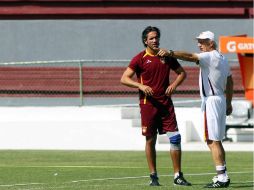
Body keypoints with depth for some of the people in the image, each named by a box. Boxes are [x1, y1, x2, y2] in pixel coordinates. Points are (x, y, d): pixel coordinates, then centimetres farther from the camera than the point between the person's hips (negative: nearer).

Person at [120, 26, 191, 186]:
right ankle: (153, 176, 12)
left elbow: (182, 72, 20)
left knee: (175, 137, -4)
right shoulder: (140, 59, -2)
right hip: (148, 104, -3)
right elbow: (124, 78, -6)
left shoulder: (166, 56, 9)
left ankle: (178, 176, 3)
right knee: (150, 140, 3)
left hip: (166, 102, 3)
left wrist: (175, 84, 0)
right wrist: (140, 85, -20)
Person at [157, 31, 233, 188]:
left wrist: (170, 53, -35)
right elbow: (230, 82, 25)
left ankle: (222, 177, -15)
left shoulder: (210, 56, -12)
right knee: (216, 141, 15)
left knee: (213, 141, -11)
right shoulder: (222, 58, 17)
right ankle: (223, 176, 17)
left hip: (211, 101, -10)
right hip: (221, 100, 10)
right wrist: (228, 103, 32)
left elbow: (190, 57, -27)